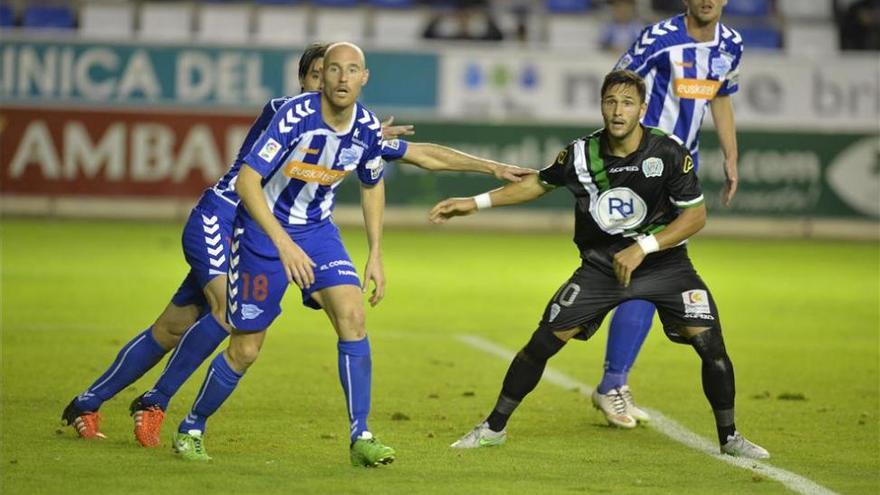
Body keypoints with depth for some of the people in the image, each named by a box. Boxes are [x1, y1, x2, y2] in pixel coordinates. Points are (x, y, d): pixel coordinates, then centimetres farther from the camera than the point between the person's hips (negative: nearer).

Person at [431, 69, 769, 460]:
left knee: (710, 342, -14)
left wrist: (642, 247, -23)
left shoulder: (669, 153, -18)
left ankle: (729, 437, 6)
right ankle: (494, 427, 9)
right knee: (544, 341, -7)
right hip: (601, 264, 1)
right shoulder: (582, 154, -12)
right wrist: (475, 203, 5)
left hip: (663, 263, -1)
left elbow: (696, 215, -14)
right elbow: (539, 184, 8)